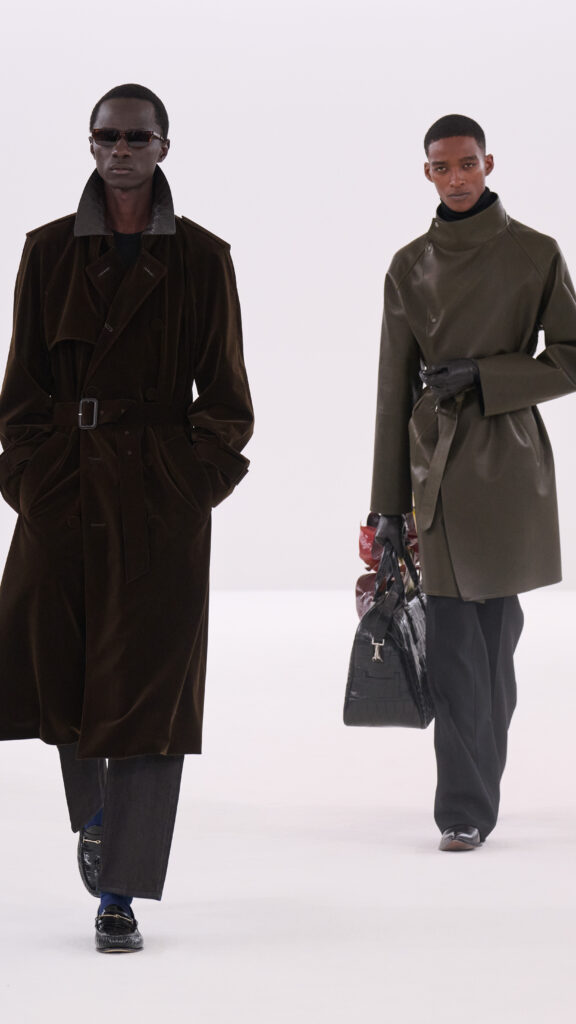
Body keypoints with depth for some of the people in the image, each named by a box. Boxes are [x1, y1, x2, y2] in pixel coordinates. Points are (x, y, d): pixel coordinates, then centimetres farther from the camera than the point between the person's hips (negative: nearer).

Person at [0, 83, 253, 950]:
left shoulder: (201, 258, 2)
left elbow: (223, 394, 4)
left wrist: (196, 479, -6)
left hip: (161, 497, -2)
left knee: (146, 682, -4)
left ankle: (119, 897, -1)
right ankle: (94, 812, 34)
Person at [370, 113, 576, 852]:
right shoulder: (410, 266, 5)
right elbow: (393, 389, 6)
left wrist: (481, 376, -12)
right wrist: (388, 507, 3)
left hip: (507, 461, -1)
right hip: (437, 464, 1)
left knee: (495, 633, 5)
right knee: (453, 639, -4)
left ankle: (474, 794, 21)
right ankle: (466, 810, 0)